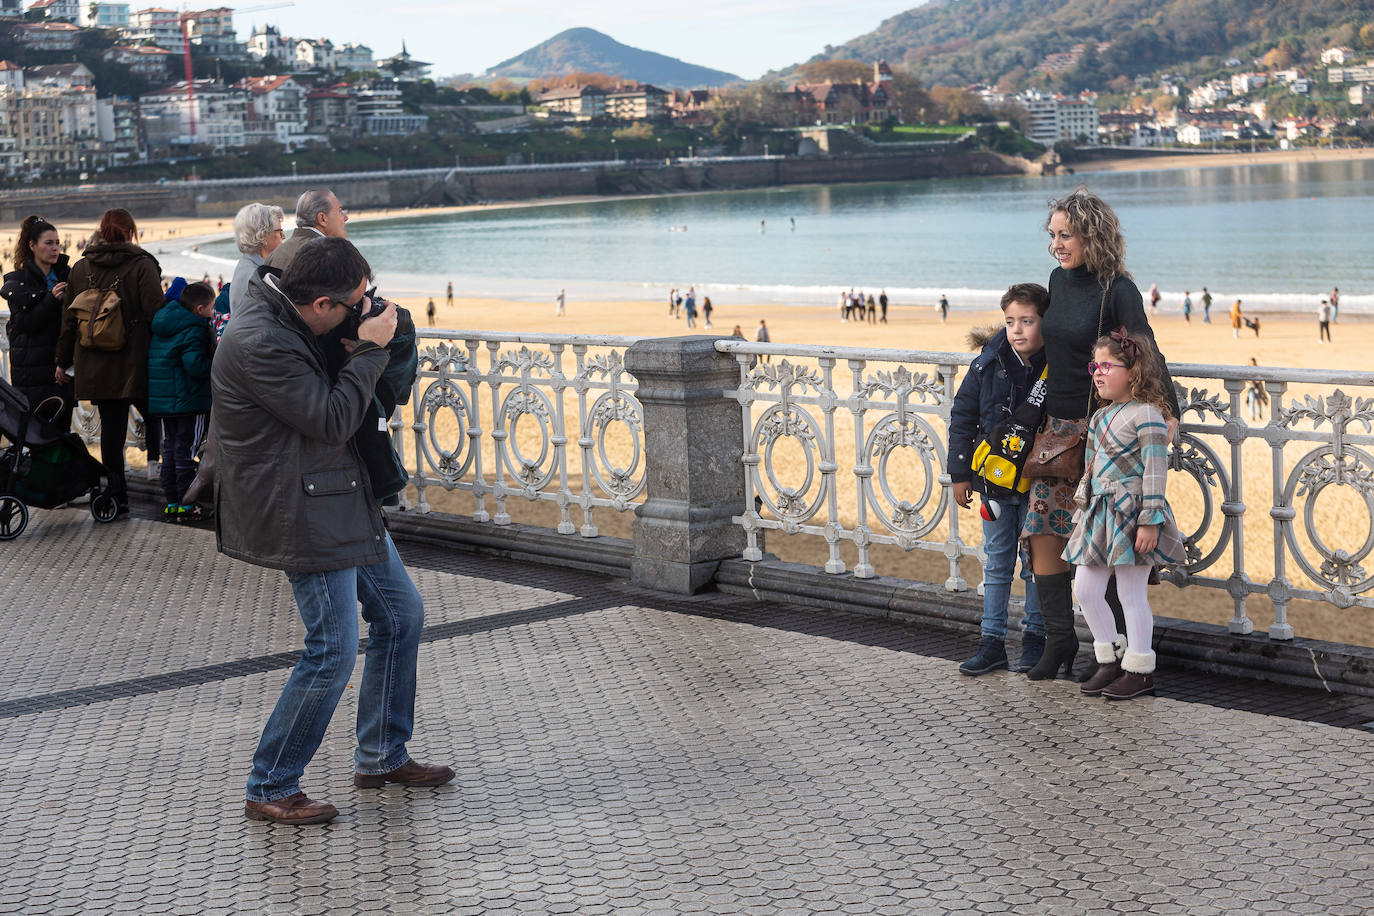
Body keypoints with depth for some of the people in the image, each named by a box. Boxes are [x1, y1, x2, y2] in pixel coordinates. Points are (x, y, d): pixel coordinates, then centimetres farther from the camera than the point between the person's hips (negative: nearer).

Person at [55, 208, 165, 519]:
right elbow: (156, 315, -12)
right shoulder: (142, 265, -7)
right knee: (152, 413, 17)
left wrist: (63, 361, 18)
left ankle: (117, 499, 7)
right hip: (136, 363, -4)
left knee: (111, 427, 6)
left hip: (95, 366, 4)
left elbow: (69, 319, 11)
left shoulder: (81, 269, 7)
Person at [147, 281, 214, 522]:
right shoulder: (193, 330, -16)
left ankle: (171, 503, 17)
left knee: (170, 450, 14)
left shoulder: (161, 329, 11)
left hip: (161, 401, 8)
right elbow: (195, 365, -25)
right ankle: (186, 505, 1)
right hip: (189, 401, -8)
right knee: (185, 452, -2)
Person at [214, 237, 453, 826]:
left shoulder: (287, 323, 7)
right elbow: (332, 419, -23)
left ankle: (381, 756, 29)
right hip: (305, 516, -11)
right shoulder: (258, 344, -24)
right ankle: (269, 790, 3)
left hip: (343, 503, 11)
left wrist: (365, 334, 7)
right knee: (334, 650, -9)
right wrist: (370, 349, -14)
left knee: (401, 613, 16)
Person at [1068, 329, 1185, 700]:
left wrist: (1150, 521, -19)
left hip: (1132, 513, -8)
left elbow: (1155, 471, -15)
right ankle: (1111, 658, 22)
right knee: (1085, 588, 7)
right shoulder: (1100, 417, 13)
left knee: (1132, 594, -1)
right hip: (1100, 513, 8)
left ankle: (1140, 669, 10)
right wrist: (1082, 511, 18)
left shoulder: (1147, 414, -12)